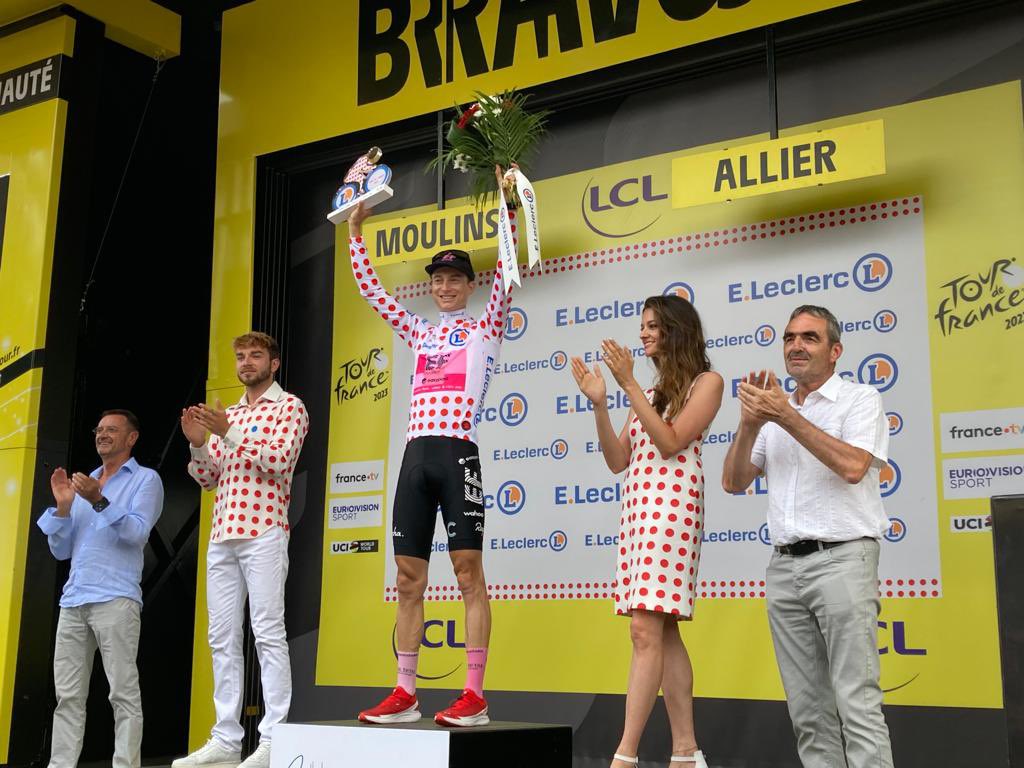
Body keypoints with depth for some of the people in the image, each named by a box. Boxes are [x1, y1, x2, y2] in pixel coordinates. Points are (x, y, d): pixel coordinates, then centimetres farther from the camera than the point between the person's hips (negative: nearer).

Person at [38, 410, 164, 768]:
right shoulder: (83, 483, 23)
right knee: (68, 696, 3)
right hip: (73, 601, 6)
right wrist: (62, 506, 5)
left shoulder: (145, 479, 7)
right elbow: (61, 550, 19)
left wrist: (99, 501, -17)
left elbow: (138, 533, -8)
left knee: (123, 692, -8)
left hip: (115, 599, -6)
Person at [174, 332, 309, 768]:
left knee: (268, 633, -10)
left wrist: (230, 433, -16)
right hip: (222, 535, 7)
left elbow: (280, 460, -11)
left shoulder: (289, 406, 4)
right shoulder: (228, 415, 22)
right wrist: (197, 442, 0)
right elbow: (207, 478, 18)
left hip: (263, 533, -7)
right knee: (222, 638, 5)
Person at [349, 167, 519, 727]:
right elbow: (370, 289, 22)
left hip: (457, 453, -5)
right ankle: (404, 694, 10)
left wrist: (509, 213, -10)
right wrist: (355, 229, 19)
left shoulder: (485, 328, 9)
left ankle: (474, 697, -5)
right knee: (408, 579, 5)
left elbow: (504, 280, -6)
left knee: (469, 571, -6)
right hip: (415, 455, 5)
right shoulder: (420, 333, 22)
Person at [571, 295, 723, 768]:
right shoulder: (652, 392, 23)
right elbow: (617, 461, 14)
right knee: (663, 631, 5)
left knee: (646, 628, -15)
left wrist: (629, 384, -12)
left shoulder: (706, 381, 3)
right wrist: (599, 403, 3)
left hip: (672, 506, -8)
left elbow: (671, 443, -11)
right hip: (635, 505, 8)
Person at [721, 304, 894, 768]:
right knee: (808, 708, 7)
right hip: (785, 567, 6)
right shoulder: (774, 409, 19)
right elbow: (733, 482, 11)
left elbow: (852, 466, -16)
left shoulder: (860, 400, 2)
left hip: (841, 559, -6)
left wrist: (786, 415, -14)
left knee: (857, 703, -8)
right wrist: (750, 423, -4)